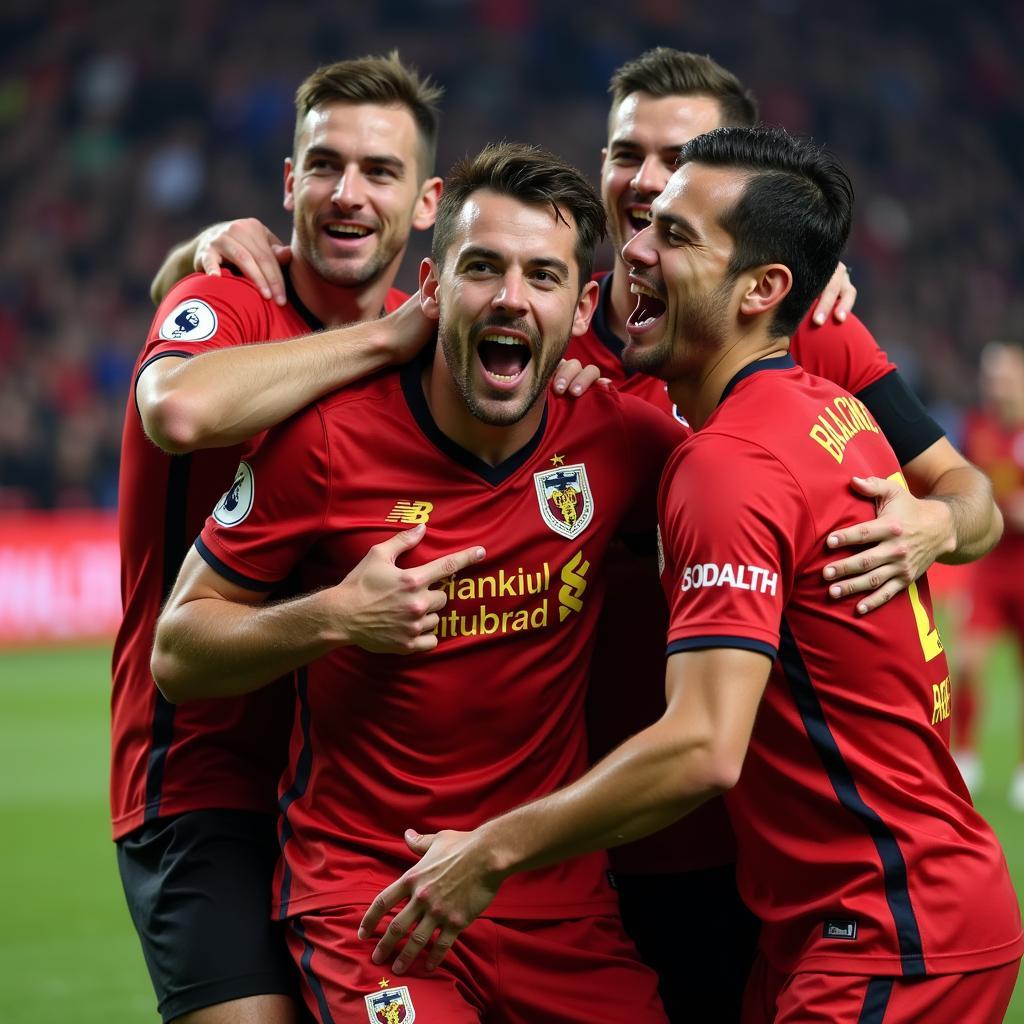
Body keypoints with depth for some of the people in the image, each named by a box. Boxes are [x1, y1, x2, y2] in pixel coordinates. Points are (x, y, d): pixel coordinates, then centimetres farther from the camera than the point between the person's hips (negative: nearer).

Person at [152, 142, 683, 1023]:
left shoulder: (614, 439, -2)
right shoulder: (325, 436, -8)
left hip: (561, 900, 4)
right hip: (363, 880, -3)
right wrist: (329, 619, -19)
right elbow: (177, 654, -2)